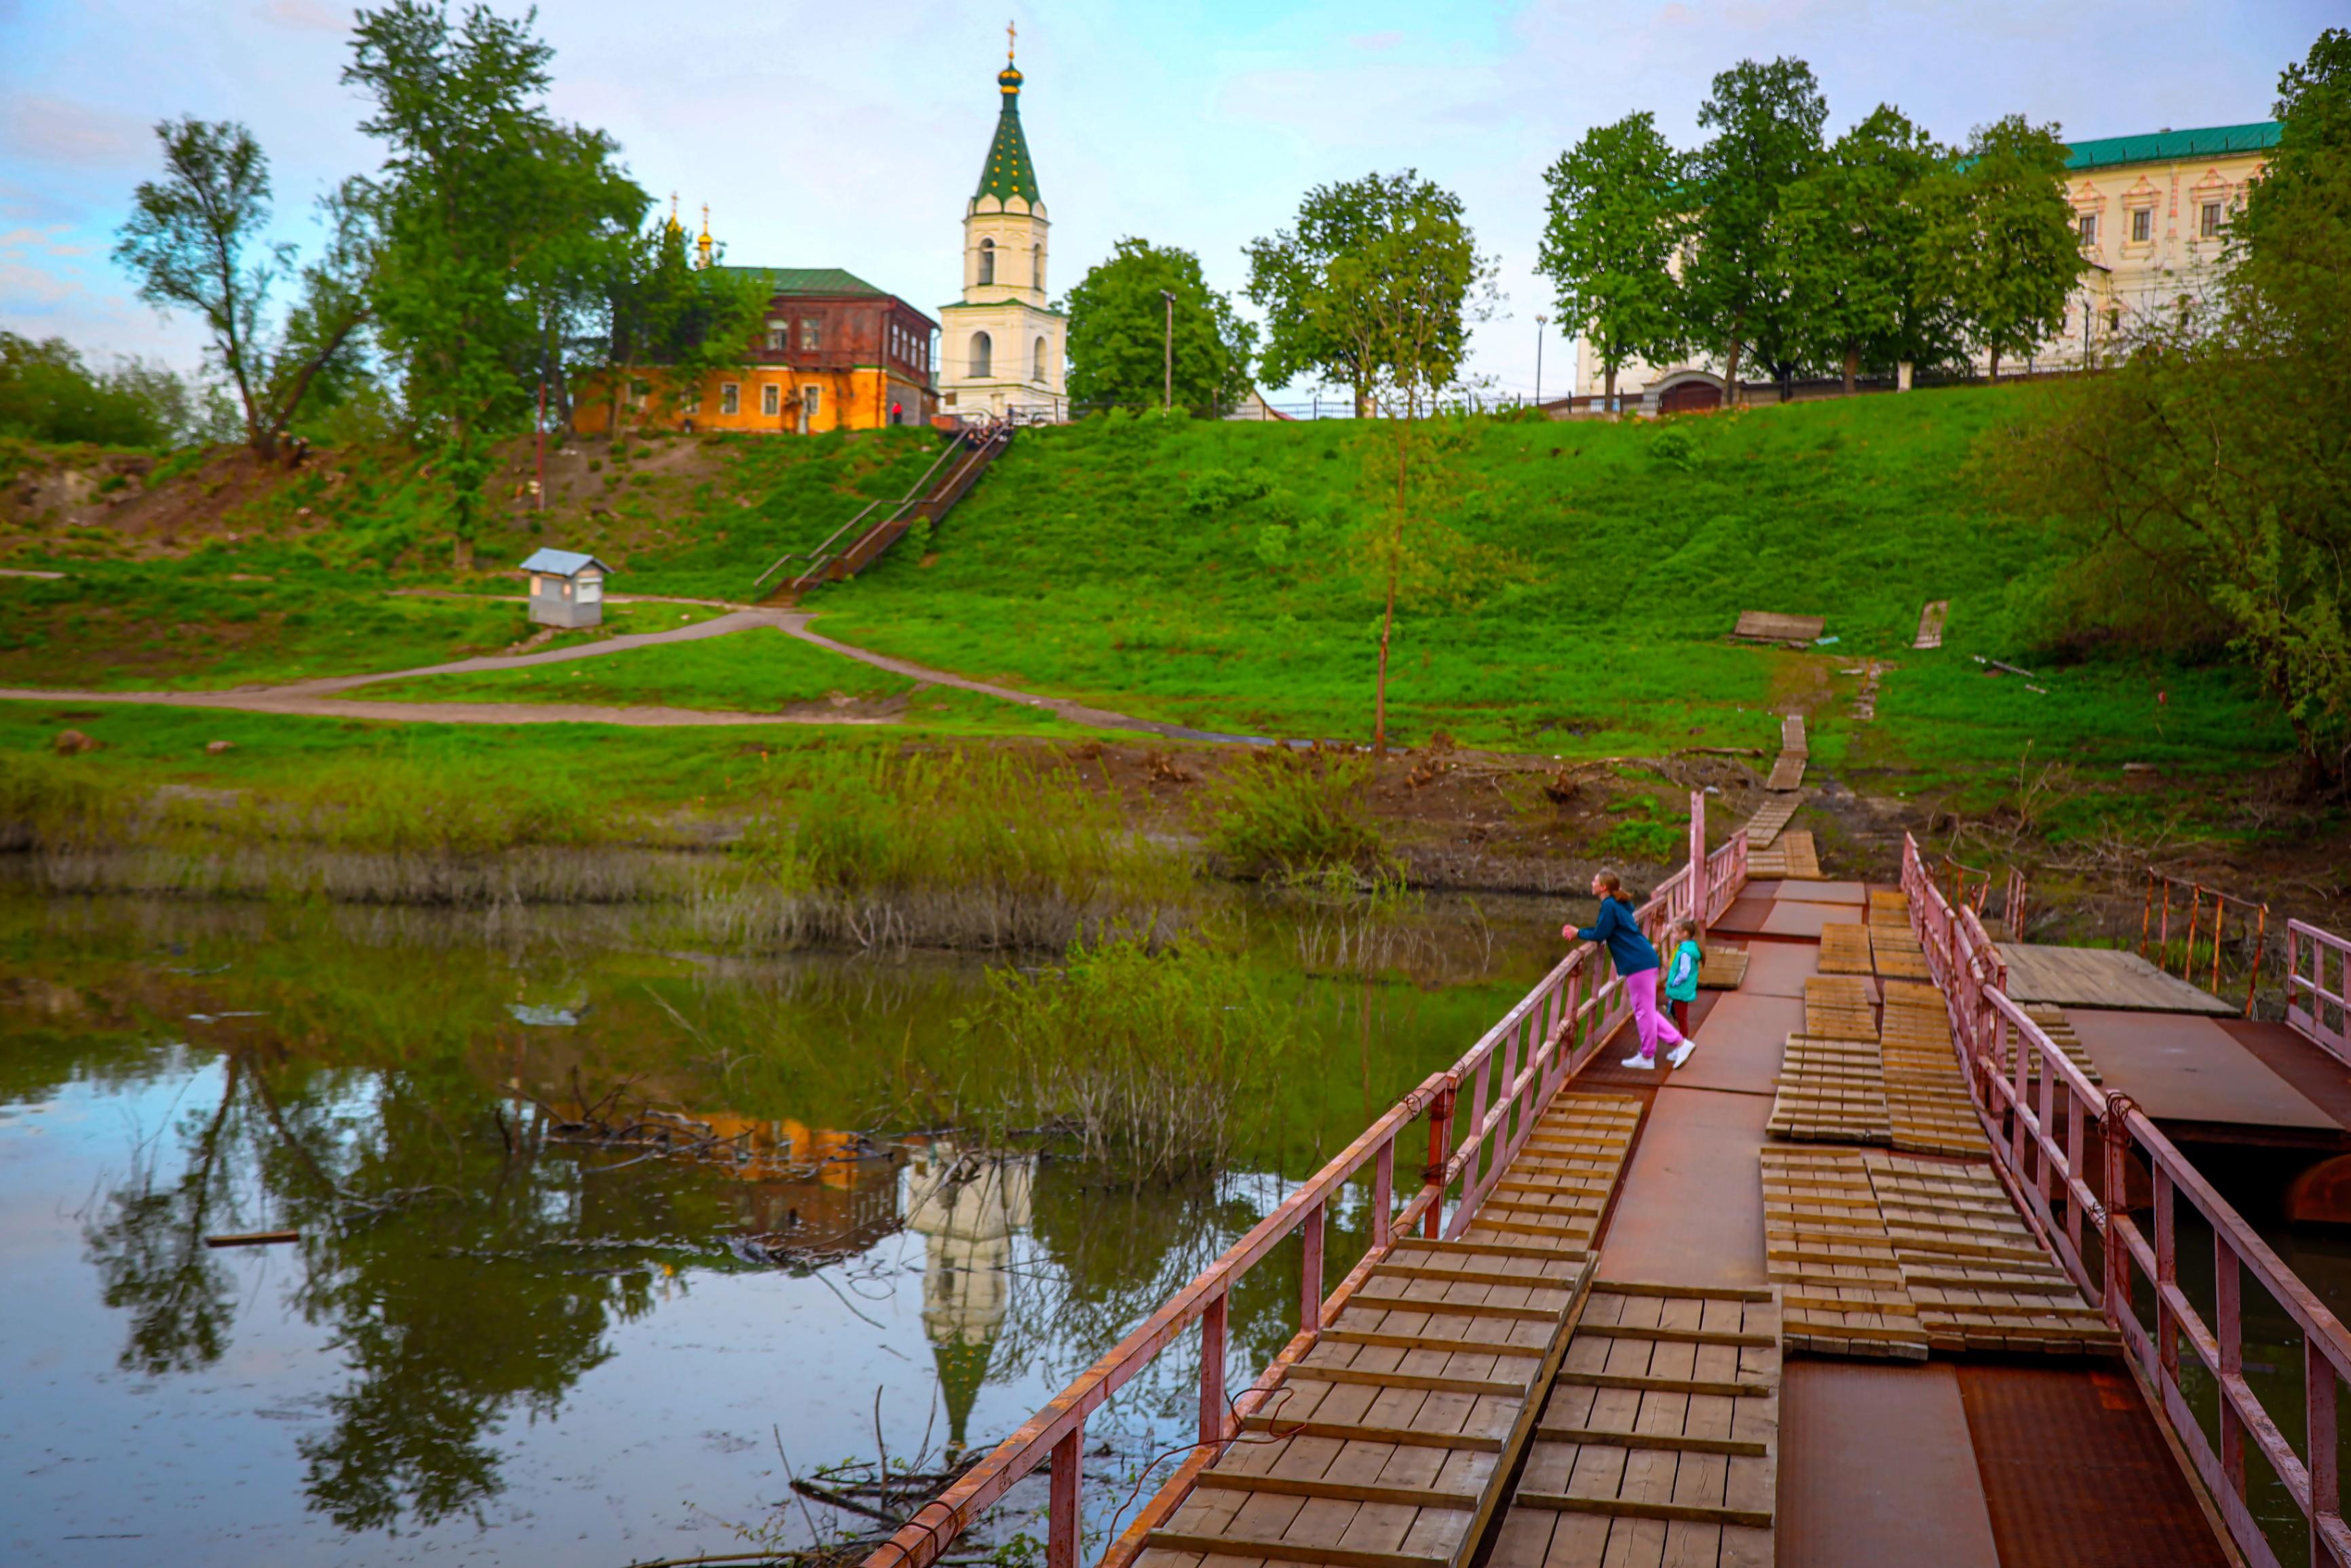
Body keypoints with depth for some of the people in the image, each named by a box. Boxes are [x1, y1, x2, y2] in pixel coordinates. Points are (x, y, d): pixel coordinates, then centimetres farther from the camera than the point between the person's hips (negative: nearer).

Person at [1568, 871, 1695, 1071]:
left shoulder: (1609, 906, -15)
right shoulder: (1617, 904, 15)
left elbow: (1599, 935, -14)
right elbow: (1603, 929, 19)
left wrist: (1579, 933, 2)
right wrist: (1579, 932, 8)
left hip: (1638, 963, -10)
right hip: (1643, 960, 10)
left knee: (1644, 1010, 2)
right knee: (1644, 1010, 18)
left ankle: (1647, 1057, 12)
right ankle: (1679, 1042, 19)